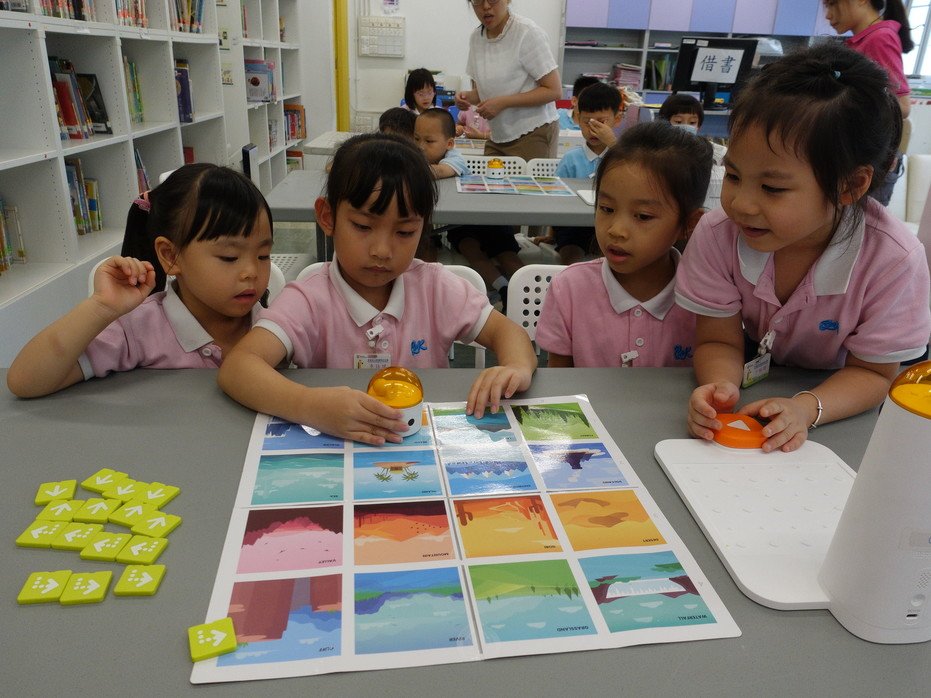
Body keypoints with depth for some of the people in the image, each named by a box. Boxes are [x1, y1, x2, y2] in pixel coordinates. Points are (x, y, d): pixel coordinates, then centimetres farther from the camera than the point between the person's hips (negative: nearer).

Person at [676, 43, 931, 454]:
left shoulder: (893, 260, -26)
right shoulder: (718, 234, -22)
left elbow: (872, 372, -14)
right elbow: (718, 340, -12)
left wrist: (807, 408, -34)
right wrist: (721, 387, -35)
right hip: (750, 381, 1)